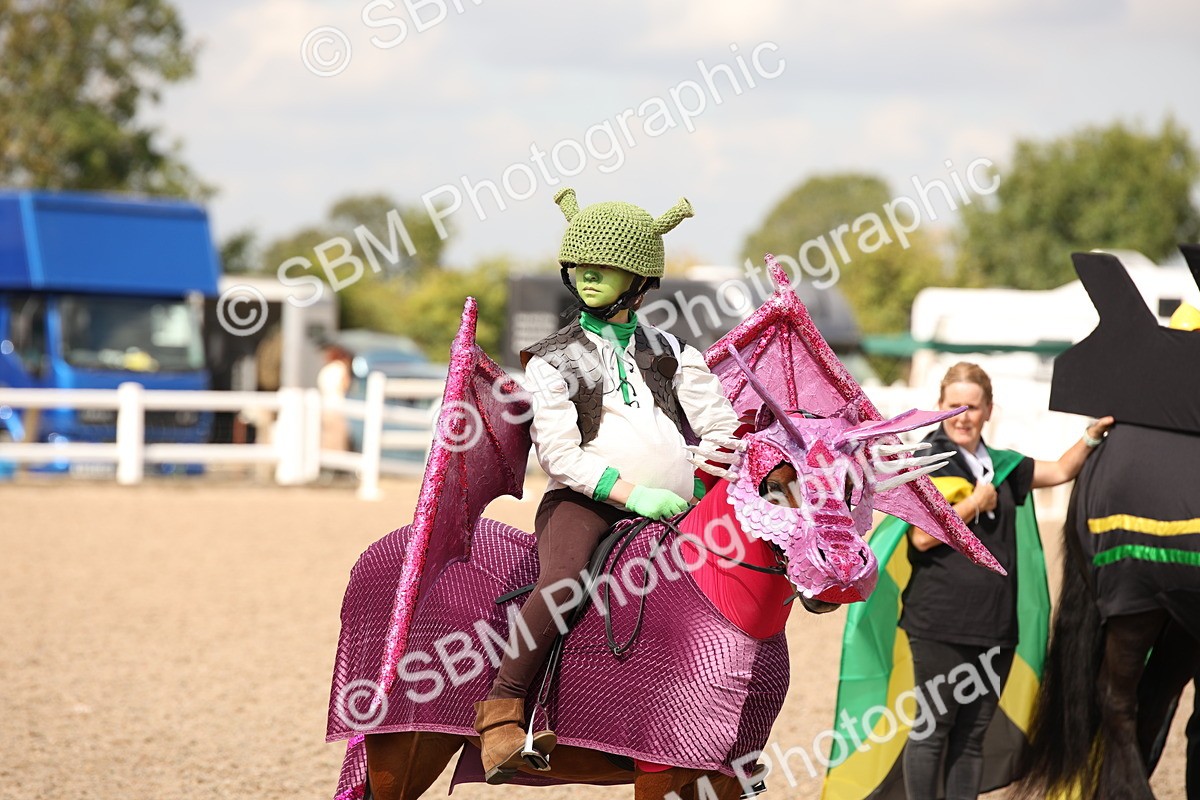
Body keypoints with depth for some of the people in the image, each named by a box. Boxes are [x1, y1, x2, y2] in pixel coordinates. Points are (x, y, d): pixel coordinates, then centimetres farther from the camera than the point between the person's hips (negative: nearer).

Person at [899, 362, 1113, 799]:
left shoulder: (1001, 466, 13)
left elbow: (1061, 470, 22)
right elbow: (922, 537, -15)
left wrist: (1092, 435, 8)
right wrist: (977, 503, -10)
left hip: (995, 625, 6)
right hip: (941, 623, -6)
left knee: (972, 737, 10)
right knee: (933, 730, -1)